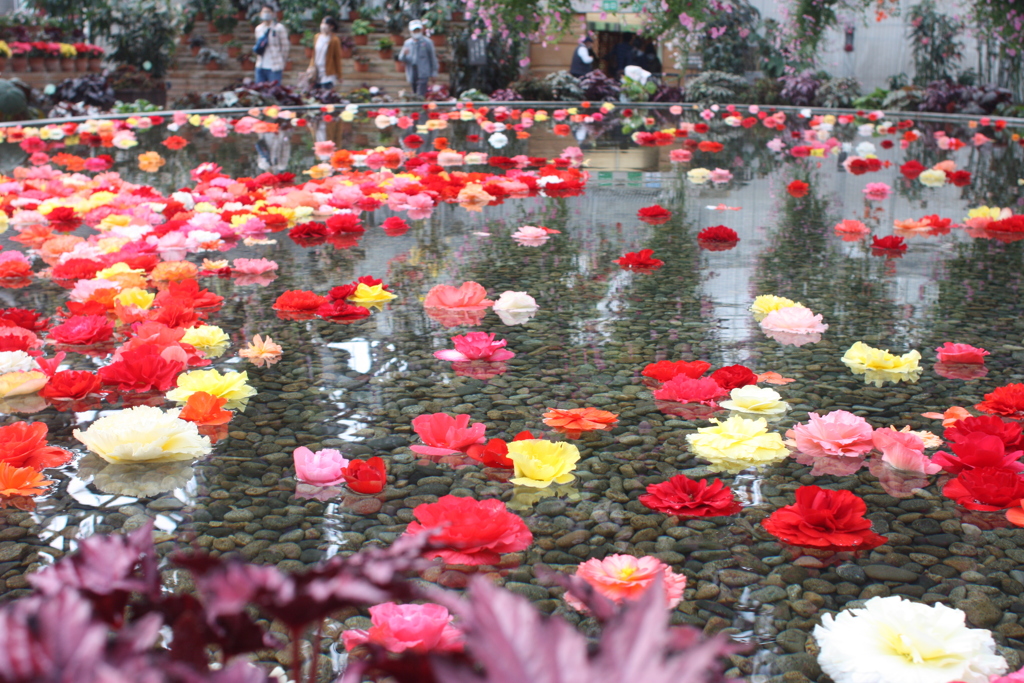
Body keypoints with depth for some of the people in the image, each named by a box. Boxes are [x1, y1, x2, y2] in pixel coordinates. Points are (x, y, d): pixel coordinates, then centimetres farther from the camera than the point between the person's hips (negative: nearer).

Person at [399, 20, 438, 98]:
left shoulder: (427, 42, -2)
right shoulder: (407, 43, 8)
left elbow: (433, 57, 4)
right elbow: (401, 59, 7)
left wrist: (433, 73, 4)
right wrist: (404, 54, -17)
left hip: (423, 74, -4)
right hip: (412, 75, 4)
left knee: (420, 96, -14)